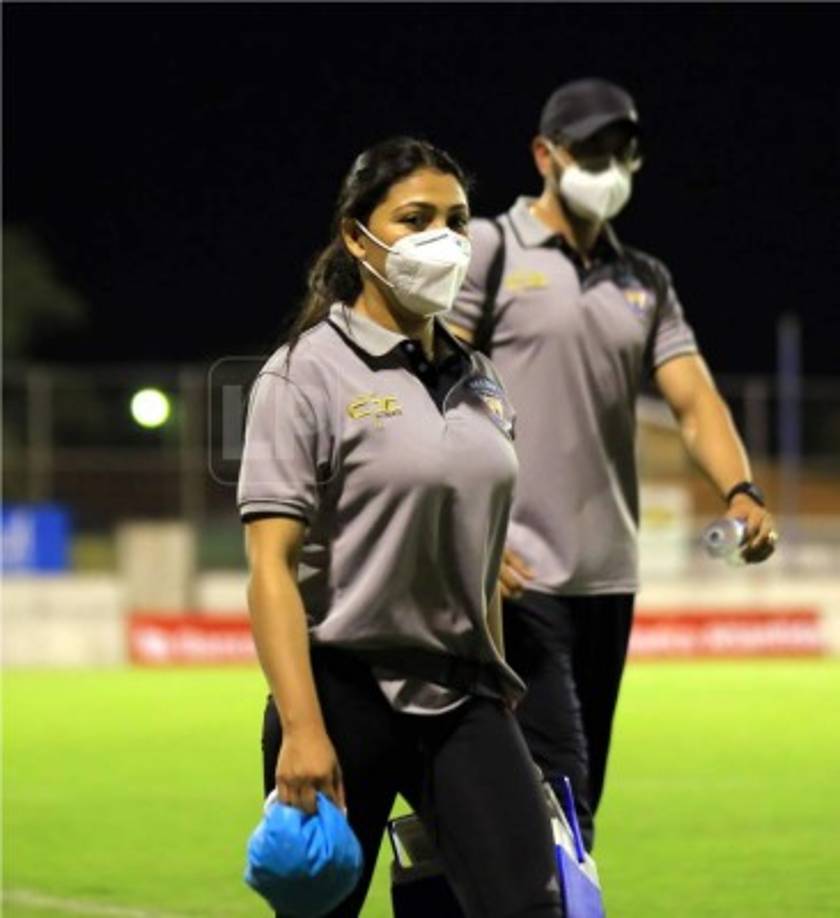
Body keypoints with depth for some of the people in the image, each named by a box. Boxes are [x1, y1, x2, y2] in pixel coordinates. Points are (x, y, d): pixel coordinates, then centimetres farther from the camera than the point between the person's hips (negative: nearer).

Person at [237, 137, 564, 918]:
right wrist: (301, 727, -23)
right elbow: (272, 564, -15)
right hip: (346, 696, -5)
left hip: (462, 700, 5)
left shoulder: (477, 381, 13)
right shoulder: (306, 374, -7)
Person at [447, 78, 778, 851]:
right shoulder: (488, 251, 0)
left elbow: (692, 398, 6)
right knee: (559, 788, -15)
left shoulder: (645, 281, 17)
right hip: (517, 573, -6)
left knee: (578, 794, 8)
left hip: (609, 576, 6)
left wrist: (741, 493, -14)